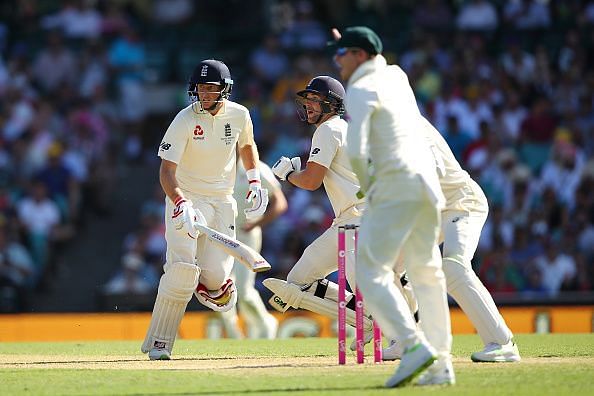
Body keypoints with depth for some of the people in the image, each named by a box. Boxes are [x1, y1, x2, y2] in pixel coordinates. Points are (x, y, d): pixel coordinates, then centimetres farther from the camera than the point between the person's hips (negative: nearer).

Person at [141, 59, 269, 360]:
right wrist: (180, 204, -39)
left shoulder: (239, 115, -3)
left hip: (222, 202, 3)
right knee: (181, 270, -20)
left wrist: (255, 180, 9)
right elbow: (166, 170, -23)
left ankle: (213, 284, 33)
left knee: (214, 276, -9)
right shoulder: (185, 120, -17)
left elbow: (246, 143, 21)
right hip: (185, 199, -3)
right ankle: (158, 343, -11)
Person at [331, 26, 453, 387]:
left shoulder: (360, 90, -6)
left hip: (394, 186, -8)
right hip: (427, 181, 8)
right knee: (427, 274, 11)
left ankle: (414, 346, -25)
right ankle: (441, 365, 8)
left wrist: (367, 187, -1)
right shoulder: (396, 75, 17)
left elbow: (357, 151, -15)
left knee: (372, 271, -9)